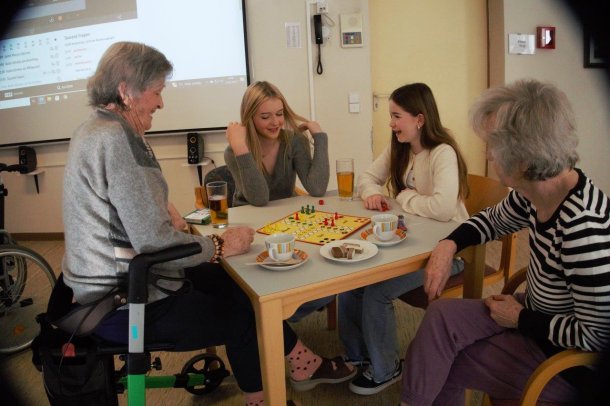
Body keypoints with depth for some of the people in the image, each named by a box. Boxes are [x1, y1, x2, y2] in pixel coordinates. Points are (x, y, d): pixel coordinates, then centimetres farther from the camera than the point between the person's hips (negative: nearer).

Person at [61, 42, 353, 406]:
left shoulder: (97, 130, 9)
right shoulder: (116, 140, -24)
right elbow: (154, 241, -28)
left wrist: (162, 205, 2)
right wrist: (221, 245, -15)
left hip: (114, 283, 10)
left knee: (232, 281, 11)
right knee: (242, 314, 3)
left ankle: (303, 363, 21)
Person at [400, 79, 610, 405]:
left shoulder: (582, 224, -33)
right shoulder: (535, 190, -10)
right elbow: (494, 219, 12)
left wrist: (520, 318, -14)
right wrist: (449, 245, -6)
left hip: (566, 358, -7)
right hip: (535, 313, 7)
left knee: (442, 362, -6)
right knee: (442, 314, -5)